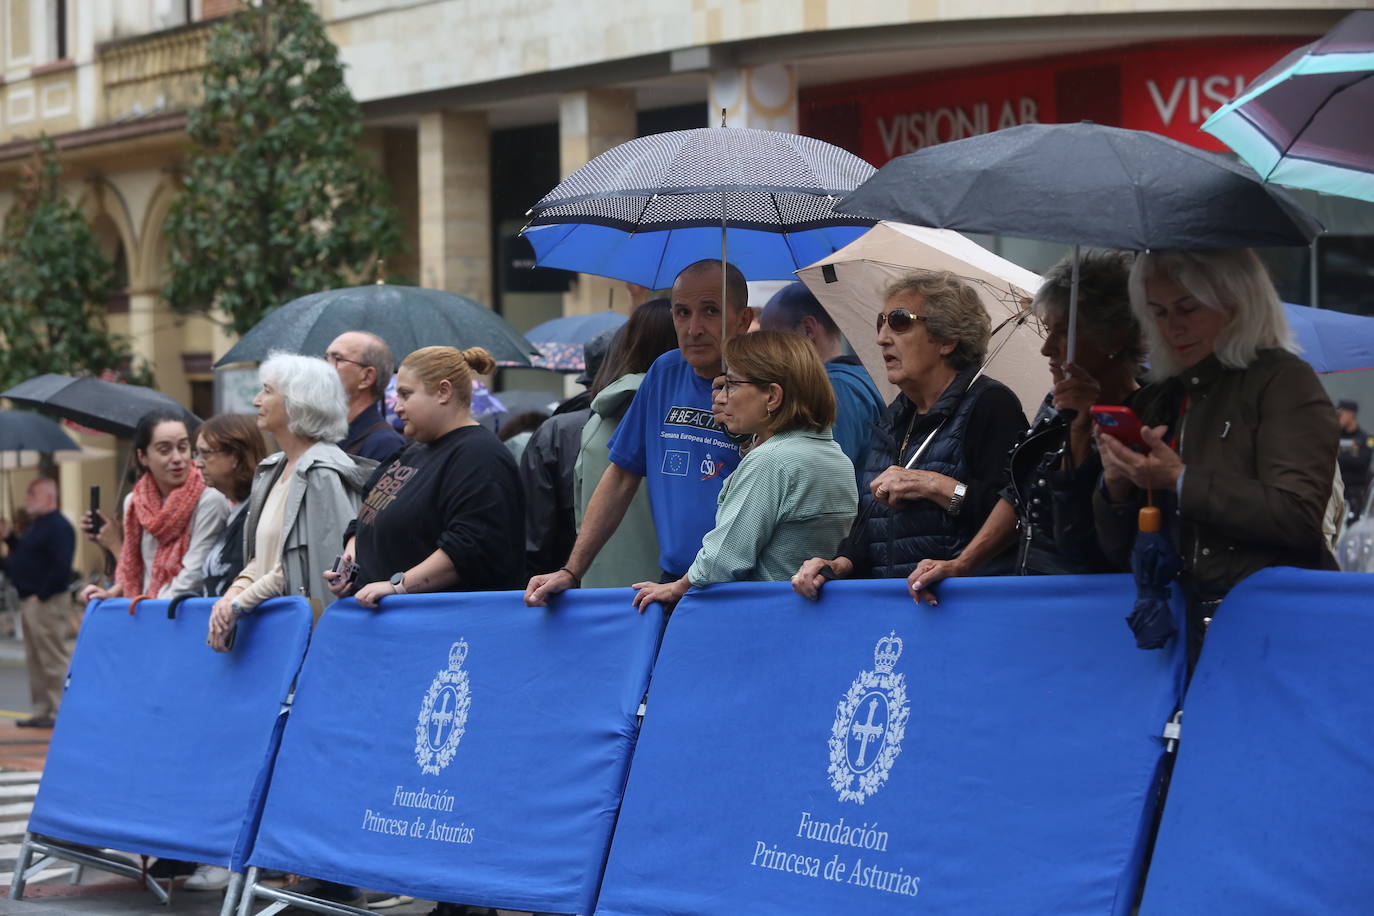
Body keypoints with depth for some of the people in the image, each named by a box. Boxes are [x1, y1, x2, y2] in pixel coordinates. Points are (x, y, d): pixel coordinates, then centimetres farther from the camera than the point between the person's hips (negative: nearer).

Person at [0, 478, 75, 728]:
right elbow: (25, 556, 24)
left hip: (47, 602, -11)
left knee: (54, 660, -8)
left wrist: (41, 595, -21)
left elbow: (61, 567, -22)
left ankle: (60, 712, -6)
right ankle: (41, 711, 18)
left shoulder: (58, 527, -14)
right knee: (35, 660, 13)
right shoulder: (36, 526, 18)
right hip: (29, 602, 11)